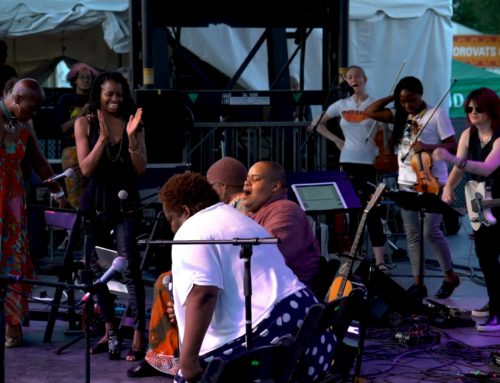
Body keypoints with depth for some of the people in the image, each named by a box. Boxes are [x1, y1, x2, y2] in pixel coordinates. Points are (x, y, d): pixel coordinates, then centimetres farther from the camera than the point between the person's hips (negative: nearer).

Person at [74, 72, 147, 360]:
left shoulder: (134, 124, 2)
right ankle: (110, 330, 22)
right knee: (99, 266, 9)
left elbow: (141, 169, -4)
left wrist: (131, 137, -17)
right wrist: (103, 137, -17)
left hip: (125, 202, -2)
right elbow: (86, 168, -7)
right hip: (96, 202, 2)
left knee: (130, 266, -13)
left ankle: (139, 336, -15)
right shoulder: (85, 124, 1)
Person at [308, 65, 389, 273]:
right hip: (348, 163, 3)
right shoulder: (341, 105, 9)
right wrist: (336, 140, 8)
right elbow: (317, 123, 17)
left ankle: (379, 261, -8)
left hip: (370, 163, -3)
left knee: (372, 211, -8)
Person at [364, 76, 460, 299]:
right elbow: (370, 112, 8)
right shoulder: (400, 115, 11)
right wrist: (393, 97, 4)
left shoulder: (436, 114, -6)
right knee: (412, 235, 5)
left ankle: (450, 276, 10)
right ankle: (418, 283, 10)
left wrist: (428, 147, -22)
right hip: (406, 182, 6)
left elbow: (452, 145, -8)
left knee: (431, 232, -9)